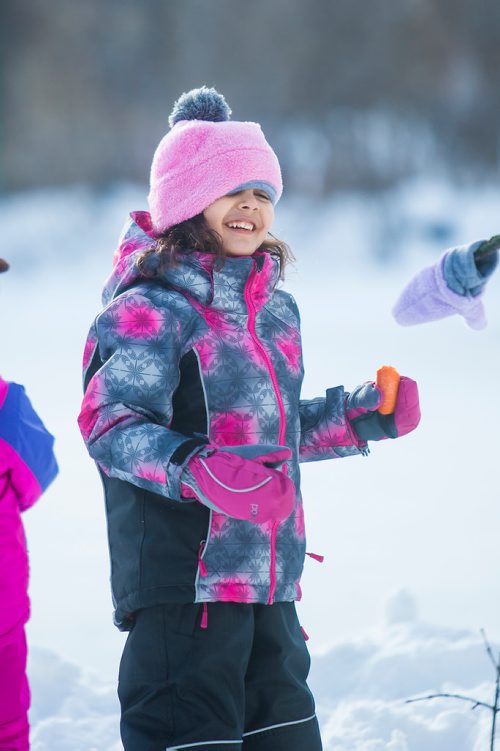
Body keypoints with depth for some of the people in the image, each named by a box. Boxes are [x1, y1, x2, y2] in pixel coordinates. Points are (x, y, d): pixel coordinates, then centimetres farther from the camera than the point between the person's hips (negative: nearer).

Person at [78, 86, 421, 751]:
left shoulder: (276, 311, 15)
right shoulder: (152, 311, -11)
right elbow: (111, 426, -22)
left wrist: (362, 417, 16)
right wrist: (198, 471, -36)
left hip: (270, 586, 8)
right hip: (183, 587, -8)